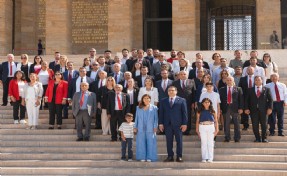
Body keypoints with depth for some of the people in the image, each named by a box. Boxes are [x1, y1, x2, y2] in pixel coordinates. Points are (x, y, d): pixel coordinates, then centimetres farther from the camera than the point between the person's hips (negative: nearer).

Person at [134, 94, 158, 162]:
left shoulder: (154, 108, 6)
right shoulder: (139, 108, 12)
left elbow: (156, 118, 4)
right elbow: (136, 118, 13)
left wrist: (155, 127, -5)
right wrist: (135, 127, 7)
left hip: (150, 129, -2)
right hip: (141, 129, 2)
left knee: (150, 143, -3)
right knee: (141, 143, 1)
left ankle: (150, 157, 3)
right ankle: (142, 157, 7)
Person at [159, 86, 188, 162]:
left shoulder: (181, 100, 5)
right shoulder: (163, 101, 13)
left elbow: (184, 112, 2)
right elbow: (161, 113, 11)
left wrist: (184, 124, -6)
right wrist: (160, 123, 2)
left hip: (178, 124, -2)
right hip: (167, 124, 2)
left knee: (179, 141, 0)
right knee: (169, 141, 3)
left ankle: (179, 157, 6)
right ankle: (170, 156, 9)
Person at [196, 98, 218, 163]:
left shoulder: (212, 111, 7)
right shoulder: (200, 112, 6)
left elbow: (216, 121, 8)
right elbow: (197, 121, 7)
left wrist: (216, 129, 1)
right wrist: (197, 129, 0)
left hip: (211, 127, 0)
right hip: (202, 127, 0)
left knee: (210, 143, -1)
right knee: (203, 143, 1)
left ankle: (210, 158, 3)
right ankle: (204, 158, 7)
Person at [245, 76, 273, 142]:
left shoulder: (266, 89, 8)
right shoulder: (250, 90, 10)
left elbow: (270, 99, 4)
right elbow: (247, 100, 6)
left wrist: (270, 108, -7)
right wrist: (246, 108, -4)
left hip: (263, 110, -1)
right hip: (254, 110, 1)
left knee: (264, 125, 3)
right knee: (255, 125, 0)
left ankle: (264, 138, 15)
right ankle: (257, 138, 12)